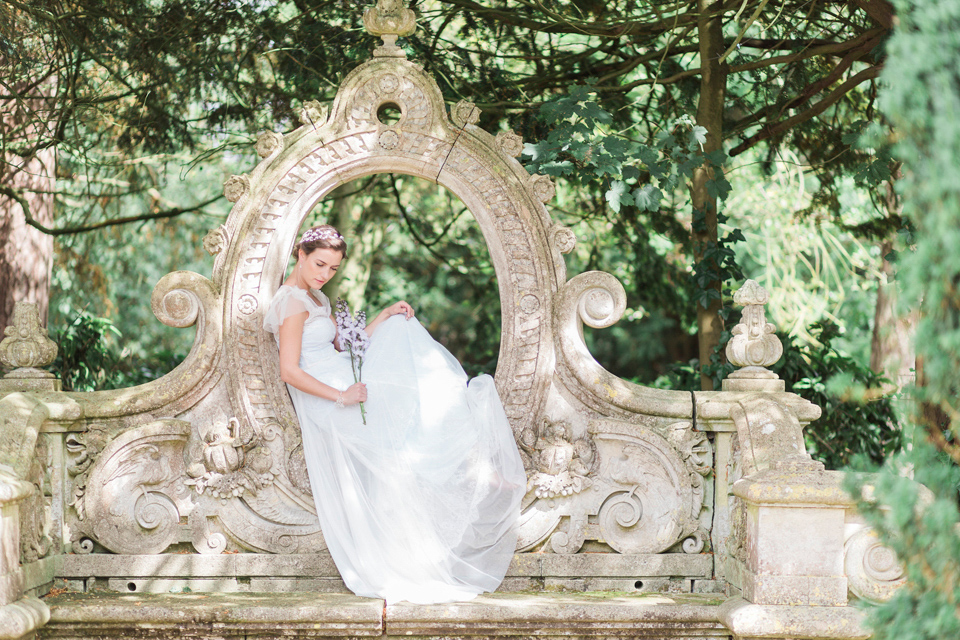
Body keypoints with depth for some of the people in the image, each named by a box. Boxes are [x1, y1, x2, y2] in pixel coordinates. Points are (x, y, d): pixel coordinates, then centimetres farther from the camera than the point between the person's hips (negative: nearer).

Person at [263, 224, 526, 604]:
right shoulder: (292, 302, -16)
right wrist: (341, 396, -26)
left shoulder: (313, 298, 16)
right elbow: (289, 372, -22)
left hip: (344, 387, 10)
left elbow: (346, 346, 16)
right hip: (327, 402, -10)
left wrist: (386, 316, 7)